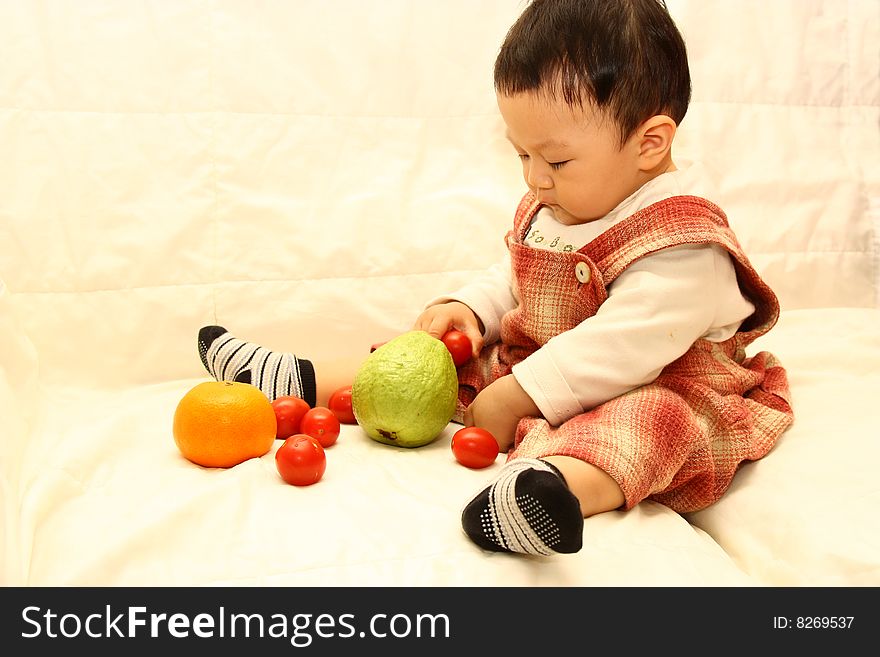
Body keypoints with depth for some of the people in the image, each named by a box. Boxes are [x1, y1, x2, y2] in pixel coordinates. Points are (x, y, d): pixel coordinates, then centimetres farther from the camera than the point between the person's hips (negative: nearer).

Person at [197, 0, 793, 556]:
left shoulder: (681, 244, -23)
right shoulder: (551, 206, 5)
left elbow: (620, 348, -30)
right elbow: (512, 278, 18)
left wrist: (515, 398, -27)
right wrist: (468, 308, -3)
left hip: (650, 388, -8)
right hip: (531, 364, 9)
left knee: (652, 419, -40)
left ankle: (559, 485, -71)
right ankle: (298, 382, 9)